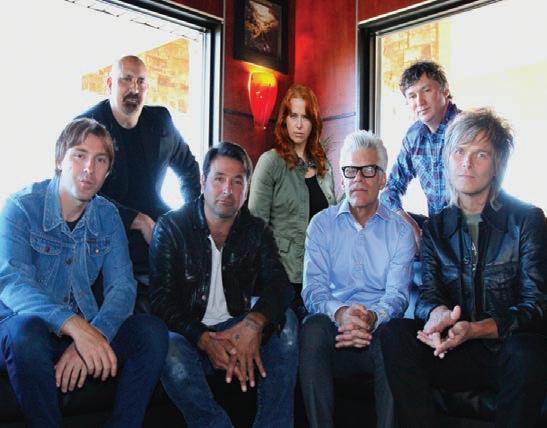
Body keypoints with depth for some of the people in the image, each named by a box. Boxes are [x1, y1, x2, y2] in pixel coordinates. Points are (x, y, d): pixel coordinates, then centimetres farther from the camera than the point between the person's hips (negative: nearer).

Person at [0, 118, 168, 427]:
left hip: (87, 330, 4)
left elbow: (122, 285, -6)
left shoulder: (107, 215, 4)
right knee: (25, 331, -37)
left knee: (152, 330, -19)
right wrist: (74, 326, -39)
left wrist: (91, 335, -27)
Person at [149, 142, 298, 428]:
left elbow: (280, 285, -11)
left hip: (238, 332, 3)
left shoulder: (256, 231, 4)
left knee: (285, 322, -24)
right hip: (188, 335, -2)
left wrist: (255, 322, -33)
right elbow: (162, 300, -11)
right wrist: (205, 340, -27)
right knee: (171, 354, -35)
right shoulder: (171, 227, -4)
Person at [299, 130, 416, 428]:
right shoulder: (322, 224, 10)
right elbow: (313, 288, -2)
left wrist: (372, 318, -26)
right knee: (313, 326, -33)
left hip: (380, 329, 0)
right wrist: (339, 313, -26)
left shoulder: (400, 231, 10)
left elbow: (397, 293, -2)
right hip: (334, 327, 0)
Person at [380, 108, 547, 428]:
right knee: (395, 334, -23)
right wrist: (437, 314, -25)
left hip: (510, 351, -2)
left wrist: (476, 329, -27)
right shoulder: (436, 228, 10)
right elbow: (428, 294, 2)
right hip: (455, 351, 2)